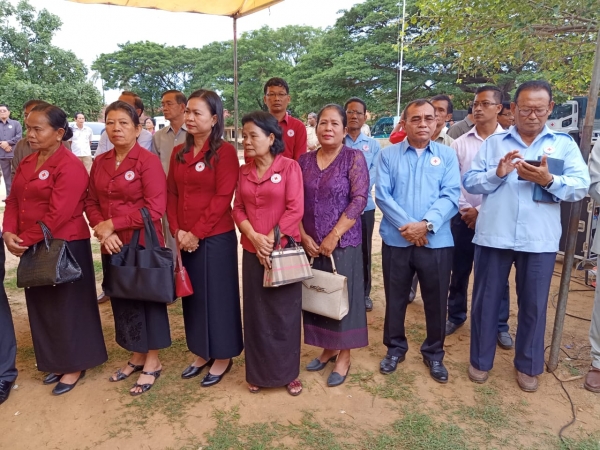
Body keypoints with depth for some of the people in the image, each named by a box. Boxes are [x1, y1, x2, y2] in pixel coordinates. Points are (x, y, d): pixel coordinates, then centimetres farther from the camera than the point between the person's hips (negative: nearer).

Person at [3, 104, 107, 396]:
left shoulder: (70, 166, -16)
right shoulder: (27, 163, 11)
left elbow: (58, 214, -22)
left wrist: (25, 240, -15)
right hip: (32, 248, 8)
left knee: (67, 306, 5)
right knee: (42, 306, 16)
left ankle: (75, 366, 22)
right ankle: (57, 362, 33)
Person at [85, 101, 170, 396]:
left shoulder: (149, 161, -11)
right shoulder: (100, 162, 9)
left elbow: (155, 208, -19)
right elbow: (91, 202, 10)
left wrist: (113, 224, -16)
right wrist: (102, 231, -8)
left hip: (143, 244, -6)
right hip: (112, 247, 6)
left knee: (147, 299, 6)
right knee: (122, 301, 15)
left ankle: (152, 363, 22)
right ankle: (137, 356, 34)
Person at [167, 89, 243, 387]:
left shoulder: (225, 151, -9)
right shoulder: (179, 153, 11)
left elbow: (222, 198, -15)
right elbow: (172, 195, 9)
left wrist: (197, 232, -15)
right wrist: (178, 231, -4)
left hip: (216, 237, -6)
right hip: (185, 240, 6)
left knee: (217, 296, 5)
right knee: (193, 296, 15)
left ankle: (223, 357, 23)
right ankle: (202, 353, 32)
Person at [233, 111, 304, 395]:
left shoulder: (289, 167, -6)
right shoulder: (244, 171, 9)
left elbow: (295, 210, -11)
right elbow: (238, 209, 5)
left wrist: (272, 239, -14)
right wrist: (255, 238, -11)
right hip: (252, 251, 4)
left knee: (284, 313, 6)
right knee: (256, 314, 11)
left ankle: (288, 372, 23)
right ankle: (258, 373, 26)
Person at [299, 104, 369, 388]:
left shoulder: (354, 158, -5)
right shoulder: (305, 160, 7)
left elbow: (359, 200, -13)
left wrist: (334, 236, -16)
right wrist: (303, 236, -6)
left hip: (343, 242, -4)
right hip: (310, 243, 4)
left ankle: (344, 356, 23)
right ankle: (327, 348, 32)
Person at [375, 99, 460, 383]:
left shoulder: (447, 155, 5)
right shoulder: (388, 154, 4)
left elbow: (451, 197, -5)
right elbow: (382, 195, -6)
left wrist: (425, 224, -19)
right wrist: (406, 226, -16)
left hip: (437, 242, 0)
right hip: (396, 240, 0)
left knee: (436, 301, 10)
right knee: (395, 299, 12)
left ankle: (434, 354, 31)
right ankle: (395, 348, 32)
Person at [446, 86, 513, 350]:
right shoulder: (460, 142, 5)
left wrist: (481, 210, -11)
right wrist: (465, 209, -8)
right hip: (462, 216, 2)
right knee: (459, 271, 11)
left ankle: (500, 325, 21)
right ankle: (455, 316, 28)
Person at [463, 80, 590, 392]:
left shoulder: (564, 143, 7)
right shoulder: (493, 142, 8)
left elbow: (581, 187, -4)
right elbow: (469, 182, 0)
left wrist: (549, 180, -22)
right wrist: (497, 173, -17)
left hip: (539, 239, 0)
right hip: (493, 235, 0)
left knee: (533, 304, 11)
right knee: (486, 299, 10)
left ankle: (528, 366, 31)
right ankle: (481, 360, 28)